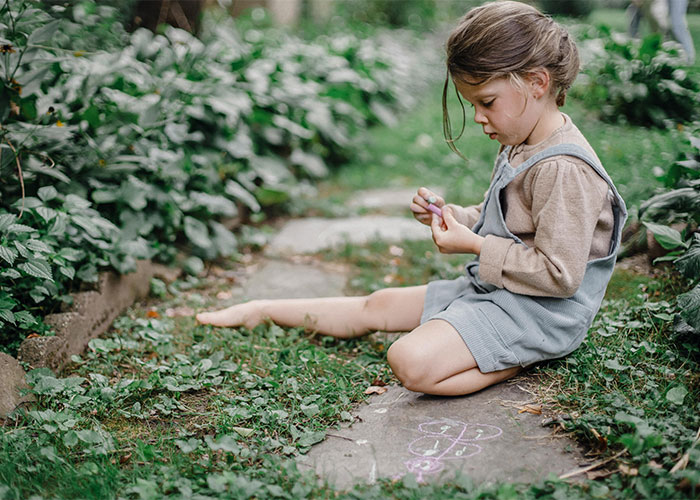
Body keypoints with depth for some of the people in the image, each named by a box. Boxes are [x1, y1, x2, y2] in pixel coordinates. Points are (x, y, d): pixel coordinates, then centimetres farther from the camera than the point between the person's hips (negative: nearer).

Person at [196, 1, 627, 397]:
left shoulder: (563, 169, -24)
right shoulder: (521, 148, 7)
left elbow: (559, 274, -26)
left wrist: (476, 246, -20)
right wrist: (457, 217, 2)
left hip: (536, 312, -9)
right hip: (491, 288, 9)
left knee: (411, 362, -28)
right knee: (377, 306, 13)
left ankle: (520, 361, -10)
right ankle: (263, 311, 26)